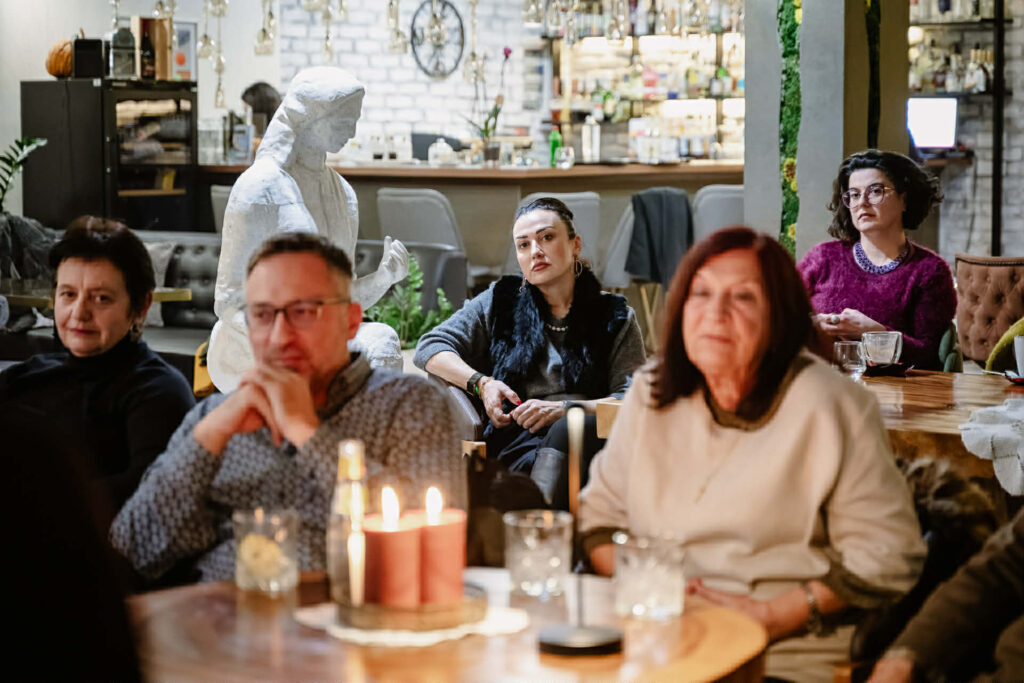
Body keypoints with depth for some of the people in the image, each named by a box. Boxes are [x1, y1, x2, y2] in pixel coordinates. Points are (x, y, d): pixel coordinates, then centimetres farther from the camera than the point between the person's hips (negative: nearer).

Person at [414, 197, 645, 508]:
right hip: (516, 445, 1)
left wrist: (563, 410, -12)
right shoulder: (501, 302, 21)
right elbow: (429, 349, 17)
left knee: (574, 426, -38)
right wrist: (481, 383, -1)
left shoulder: (615, 318, 16)